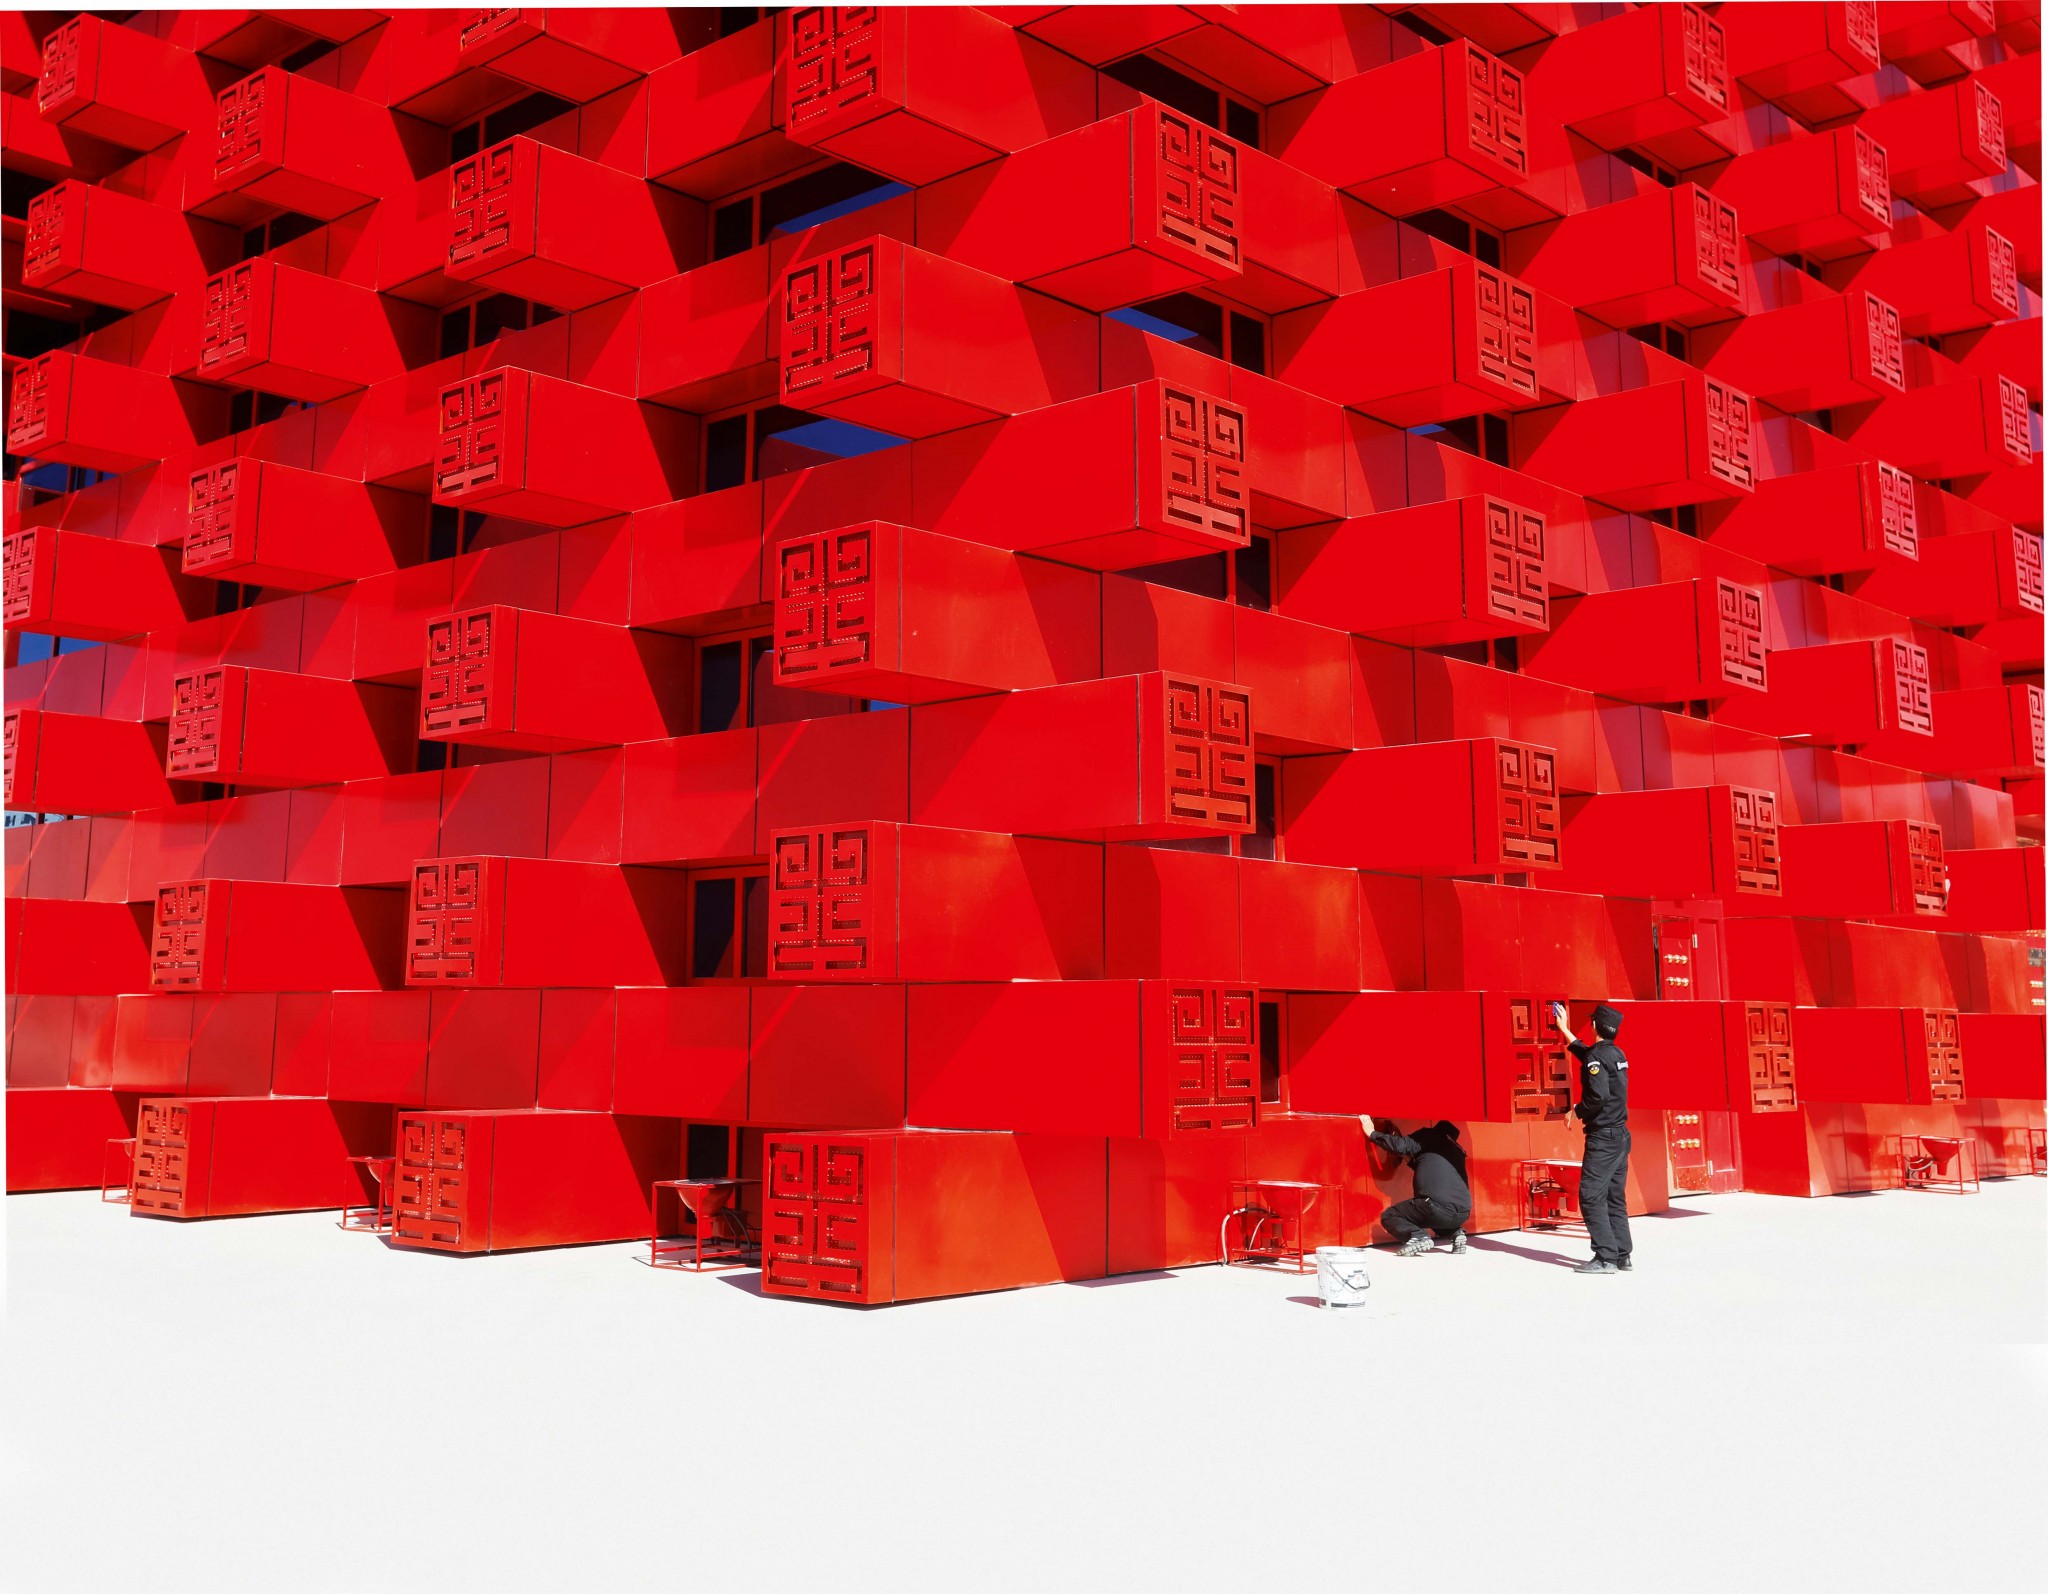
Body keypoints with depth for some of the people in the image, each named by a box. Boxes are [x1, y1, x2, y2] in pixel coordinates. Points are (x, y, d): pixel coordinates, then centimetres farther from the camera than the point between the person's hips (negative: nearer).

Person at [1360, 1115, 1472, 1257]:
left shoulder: (1430, 1136, 9)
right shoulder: (1457, 1150, 28)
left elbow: (1400, 1146, -4)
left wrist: (1372, 1133, 7)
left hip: (1438, 1206, -7)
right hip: (1463, 1212, 7)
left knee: (1389, 1216, 11)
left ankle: (1418, 1237, -15)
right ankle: (1455, 1233, 10)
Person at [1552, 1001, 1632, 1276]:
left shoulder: (1597, 1055, -14)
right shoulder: (1616, 1054, 13)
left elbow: (1599, 1095, -25)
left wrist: (1578, 1111, -7)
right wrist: (1564, 1030, 42)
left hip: (1602, 1137, -9)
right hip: (1620, 1136, 9)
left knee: (1591, 1196, -7)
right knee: (1615, 1198, 11)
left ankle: (1605, 1258, -11)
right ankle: (1622, 1257, 12)